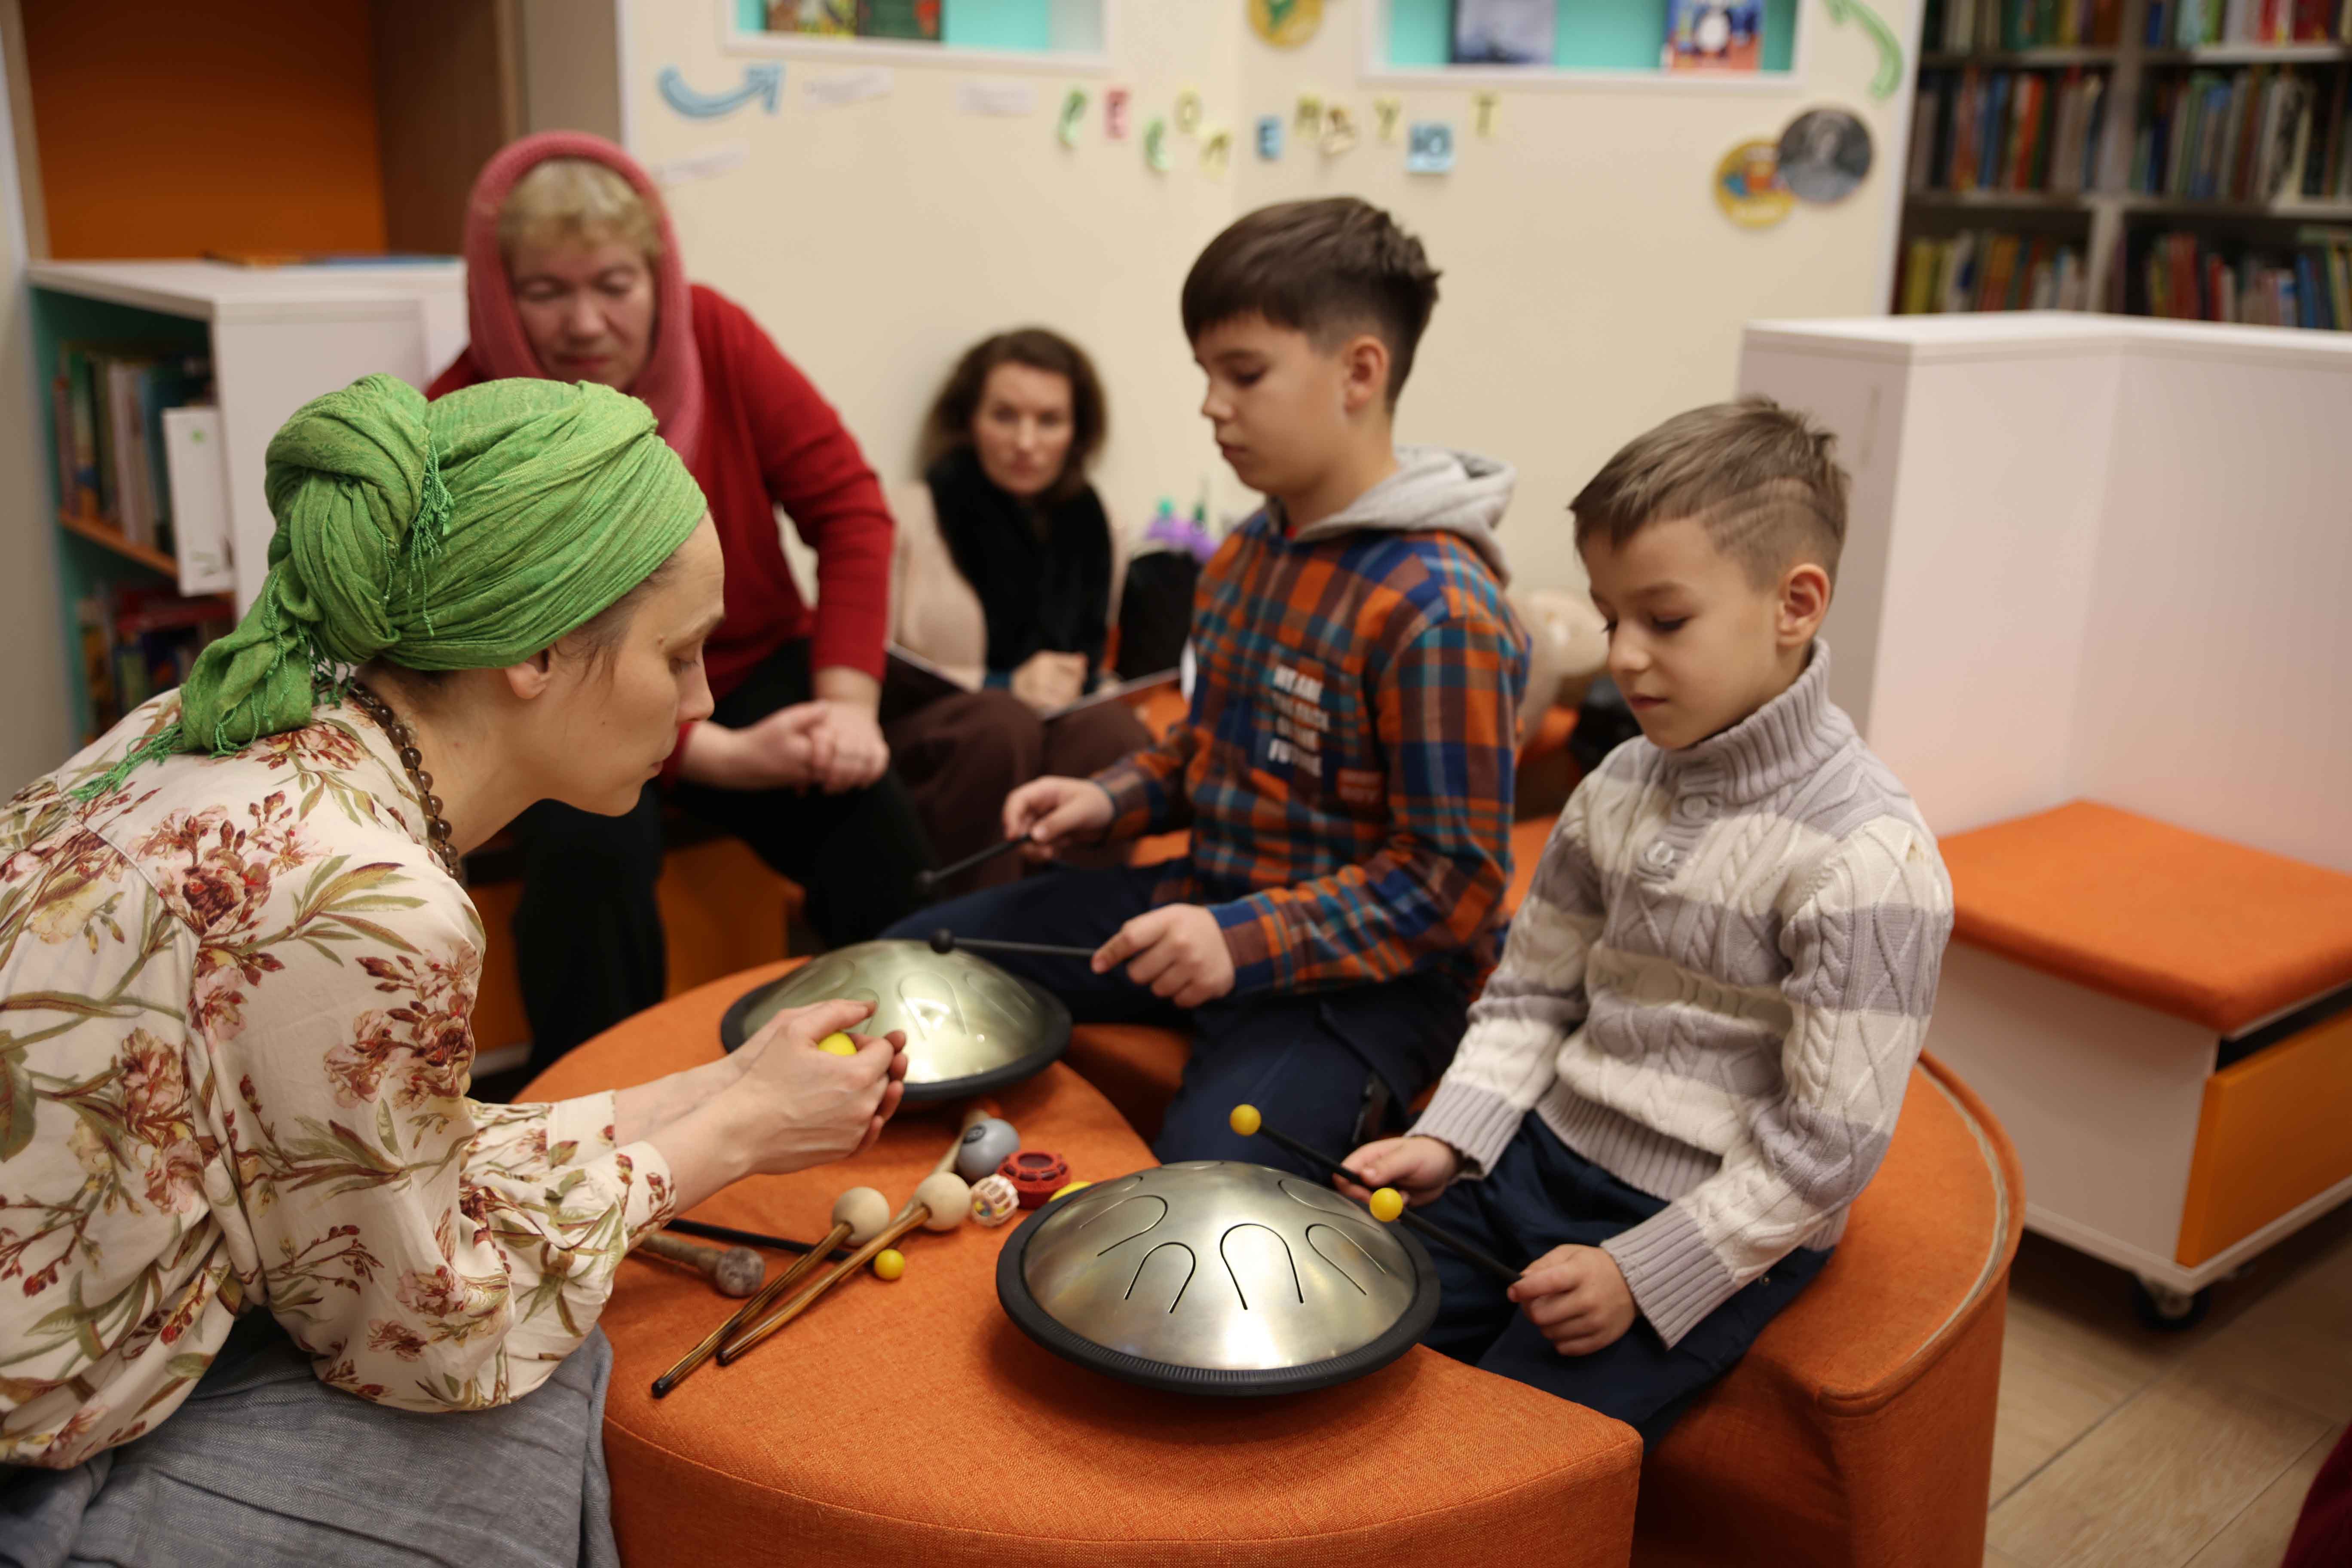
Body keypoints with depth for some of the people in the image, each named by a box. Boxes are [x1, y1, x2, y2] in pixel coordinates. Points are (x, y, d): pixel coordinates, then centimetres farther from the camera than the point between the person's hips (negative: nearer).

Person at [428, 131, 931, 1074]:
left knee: (875, 819, -23)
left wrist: (850, 700, -19)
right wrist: (722, 756, -27)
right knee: (589, 850, -33)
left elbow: (847, 503, -8)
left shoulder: (714, 336, -10)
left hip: (750, 668, 3)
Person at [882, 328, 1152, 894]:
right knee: (1003, 725, -36)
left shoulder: (1086, 522, 10)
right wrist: (1002, 687, -14)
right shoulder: (914, 516, -3)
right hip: (912, 730, -3)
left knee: (1115, 732, -29)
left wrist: (1066, 685, -7)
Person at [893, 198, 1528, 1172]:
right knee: (912, 957, 9)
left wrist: (1244, 943, -27)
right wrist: (1112, 800, 3)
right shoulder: (1250, 552, 7)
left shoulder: (1436, 612, -21)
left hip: (1366, 968, -8)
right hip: (1211, 904, 9)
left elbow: (1454, 881, -20)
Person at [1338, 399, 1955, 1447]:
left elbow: (1828, 1146, -17)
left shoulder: (1869, 864, -19)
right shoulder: (1617, 792, 3)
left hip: (1716, 1234, -6)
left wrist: (1642, 1276, -17)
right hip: (1542, 1159, 6)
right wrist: (1447, 1141, -2)